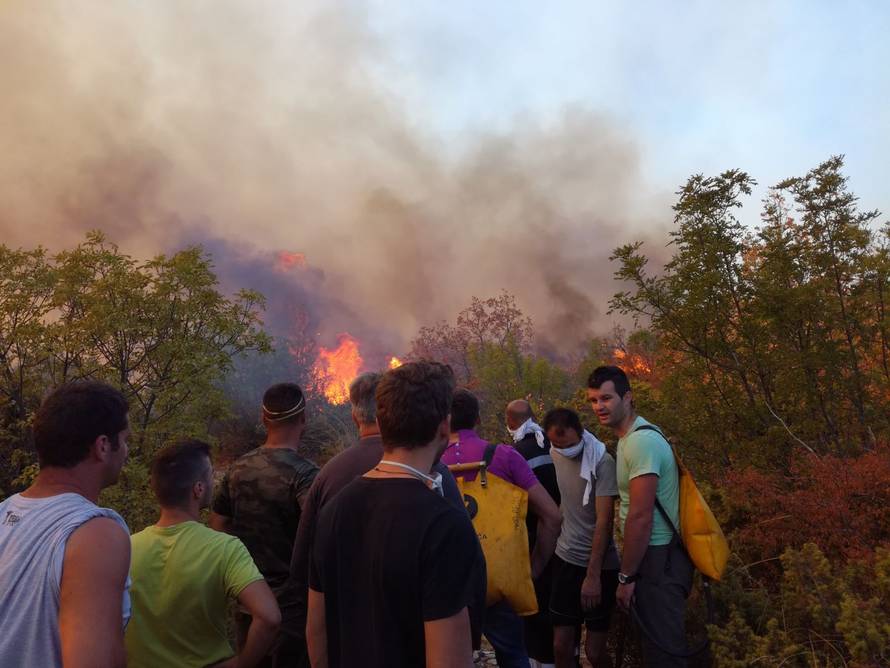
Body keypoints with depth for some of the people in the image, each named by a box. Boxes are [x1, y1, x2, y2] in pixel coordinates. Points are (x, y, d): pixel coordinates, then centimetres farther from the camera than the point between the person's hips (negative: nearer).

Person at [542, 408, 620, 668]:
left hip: (599, 565, -4)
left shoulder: (602, 462, -16)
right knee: (561, 647, 6)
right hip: (565, 560, 4)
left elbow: (604, 522, -17)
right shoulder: (554, 456, -1)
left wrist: (593, 575, -18)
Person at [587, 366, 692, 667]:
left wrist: (626, 577, -15)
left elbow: (641, 517, -23)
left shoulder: (641, 441, -21)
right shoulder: (632, 437, 10)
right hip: (657, 554, 10)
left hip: (658, 558, -10)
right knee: (658, 643, 21)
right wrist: (630, 571, 16)